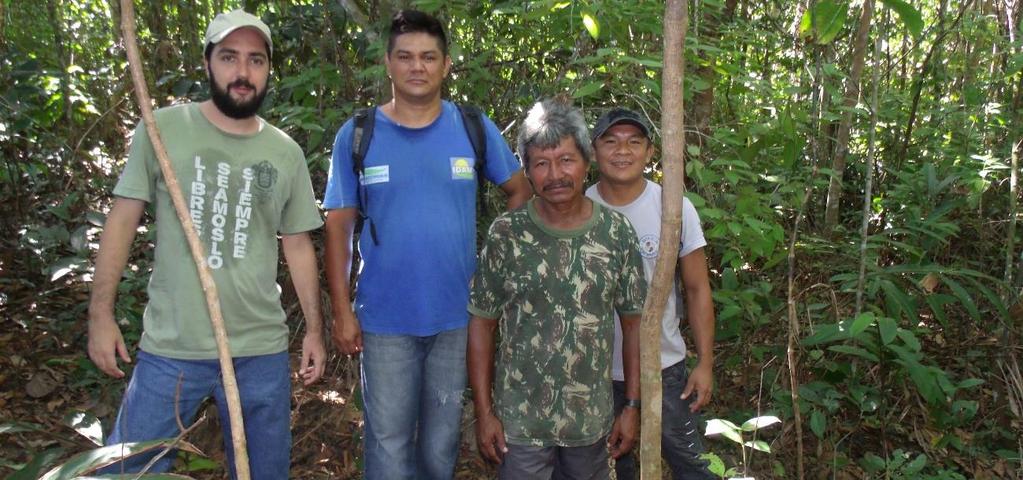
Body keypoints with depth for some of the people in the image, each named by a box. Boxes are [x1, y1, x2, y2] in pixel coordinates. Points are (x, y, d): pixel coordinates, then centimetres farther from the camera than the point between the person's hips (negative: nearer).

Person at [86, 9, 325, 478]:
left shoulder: (287, 153, 5)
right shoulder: (162, 129, -2)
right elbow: (122, 220, 0)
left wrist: (315, 328, 8)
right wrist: (101, 313, -5)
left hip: (261, 352, 2)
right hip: (168, 349, -2)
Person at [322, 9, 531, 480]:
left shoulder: (474, 127, -1)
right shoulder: (356, 135, -3)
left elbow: (521, 191, 9)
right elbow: (339, 226, -2)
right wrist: (341, 310, -6)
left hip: (458, 316, 1)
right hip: (385, 320, -1)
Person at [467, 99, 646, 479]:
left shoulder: (616, 231, -4)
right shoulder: (506, 234, -8)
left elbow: (633, 322, 2)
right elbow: (482, 323, -4)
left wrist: (633, 406, 1)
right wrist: (484, 412, -6)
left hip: (593, 419, 2)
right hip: (520, 421, -2)